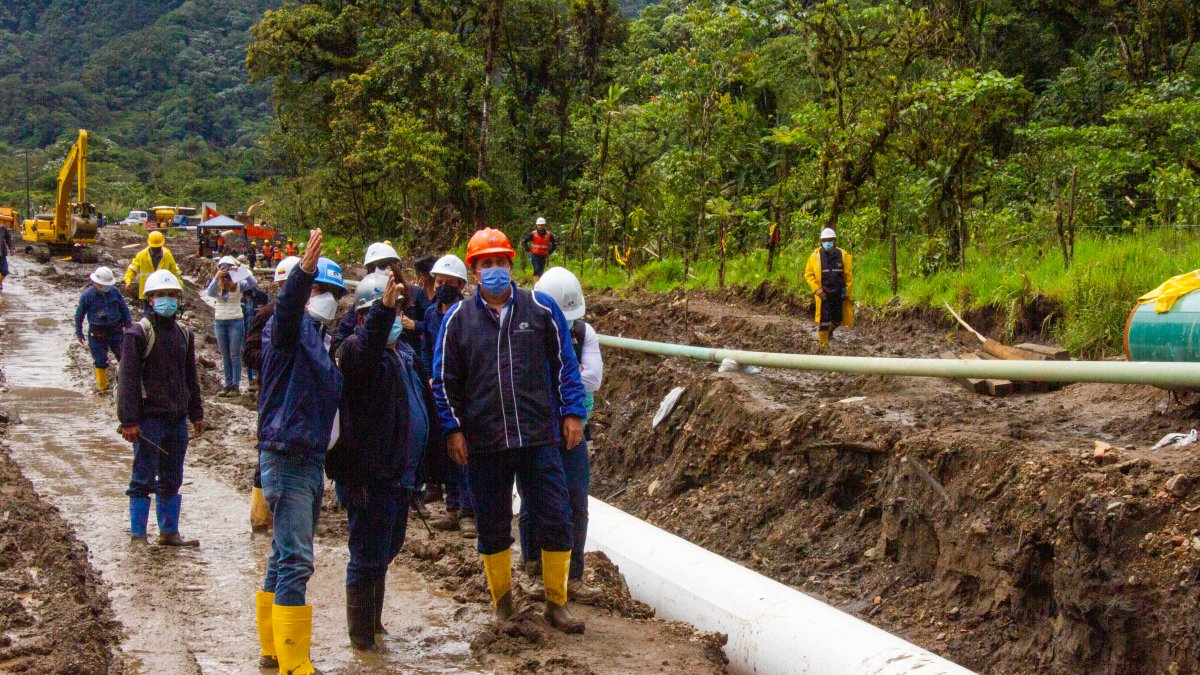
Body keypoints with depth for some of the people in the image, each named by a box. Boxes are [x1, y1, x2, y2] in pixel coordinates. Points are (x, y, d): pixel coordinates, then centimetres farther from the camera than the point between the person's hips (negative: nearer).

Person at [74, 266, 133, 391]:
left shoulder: (114, 291, -3)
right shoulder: (87, 295, -10)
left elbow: (124, 309, 8)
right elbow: (79, 315, 0)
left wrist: (128, 325, 7)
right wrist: (79, 333, 6)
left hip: (115, 330, 2)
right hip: (97, 333, -2)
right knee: (100, 360, 6)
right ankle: (102, 385, 22)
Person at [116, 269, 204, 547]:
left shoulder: (184, 334, 12)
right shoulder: (138, 334, -8)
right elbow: (127, 379, -12)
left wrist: (196, 414, 17)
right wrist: (128, 420, -17)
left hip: (177, 418, 6)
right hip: (149, 417, -6)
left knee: (172, 480, 13)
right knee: (144, 479, -3)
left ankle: (169, 532, 21)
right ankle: (137, 535, 4)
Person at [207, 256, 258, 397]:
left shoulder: (239, 284, -3)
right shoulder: (217, 285, 4)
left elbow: (253, 283, -19)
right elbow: (209, 293, -15)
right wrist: (216, 278, -28)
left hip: (236, 321, -4)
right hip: (220, 322, 4)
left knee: (235, 355, -2)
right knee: (225, 357, 9)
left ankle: (236, 386, 0)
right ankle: (228, 385, 14)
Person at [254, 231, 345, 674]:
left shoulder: (322, 340, 19)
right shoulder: (291, 330, -8)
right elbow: (286, 310, -33)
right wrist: (304, 271, -49)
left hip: (312, 460, 9)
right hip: (286, 458, -9)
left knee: (285, 558, 17)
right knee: (295, 561, -11)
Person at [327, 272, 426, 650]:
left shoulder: (403, 352, 14)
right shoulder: (357, 348, -15)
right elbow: (367, 354, -41)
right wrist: (383, 311, -57)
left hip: (397, 474, 10)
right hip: (368, 477, -10)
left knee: (386, 550, 22)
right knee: (369, 556, -3)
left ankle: (372, 622, 38)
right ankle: (362, 634, 10)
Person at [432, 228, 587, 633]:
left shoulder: (541, 309, 4)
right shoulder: (458, 319, 4)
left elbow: (565, 364, 9)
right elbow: (444, 380, 8)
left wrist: (572, 412, 4)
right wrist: (453, 428, 0)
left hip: (539, 436, 0)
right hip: (483, 443, 1)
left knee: (556, 520, -1)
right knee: (492, 526, 9)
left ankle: (556, 603, 13)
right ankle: (503, 603, 25)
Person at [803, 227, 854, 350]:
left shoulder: (843, 255, -2)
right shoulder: (815, 256, -5)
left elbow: (849, 275, 3)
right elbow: (808, 274, -1)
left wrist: (847, 291, -2)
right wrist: (816, 289, -11)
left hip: (838, 294, 2)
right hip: (823, 294, -2)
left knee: (837, 319, 13)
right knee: (823, 319, -4)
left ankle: (830, 330, 47)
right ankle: (823, 345, 7)